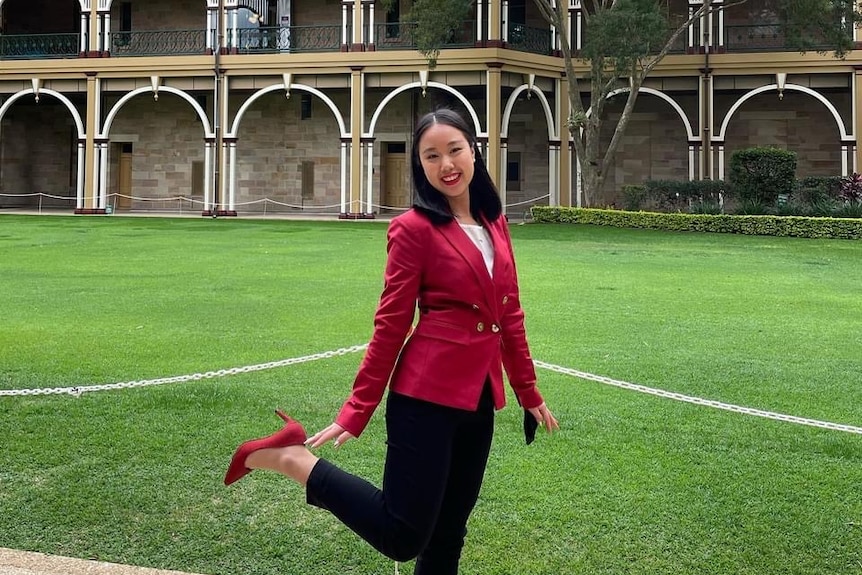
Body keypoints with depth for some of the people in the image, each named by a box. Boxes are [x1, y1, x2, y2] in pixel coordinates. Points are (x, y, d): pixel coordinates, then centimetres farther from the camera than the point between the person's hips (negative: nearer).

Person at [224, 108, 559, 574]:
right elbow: (390, 325, -10)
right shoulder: (415, 228, -9)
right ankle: (294, 460, 4)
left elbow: (509, 313, 17)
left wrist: (529, 391, 20)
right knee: (402, 536, -7)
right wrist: (356, 412, -10)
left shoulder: (494, 223, 11)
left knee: (449, 530, 14)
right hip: (427, 394, -7)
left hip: (479, 397, 7)